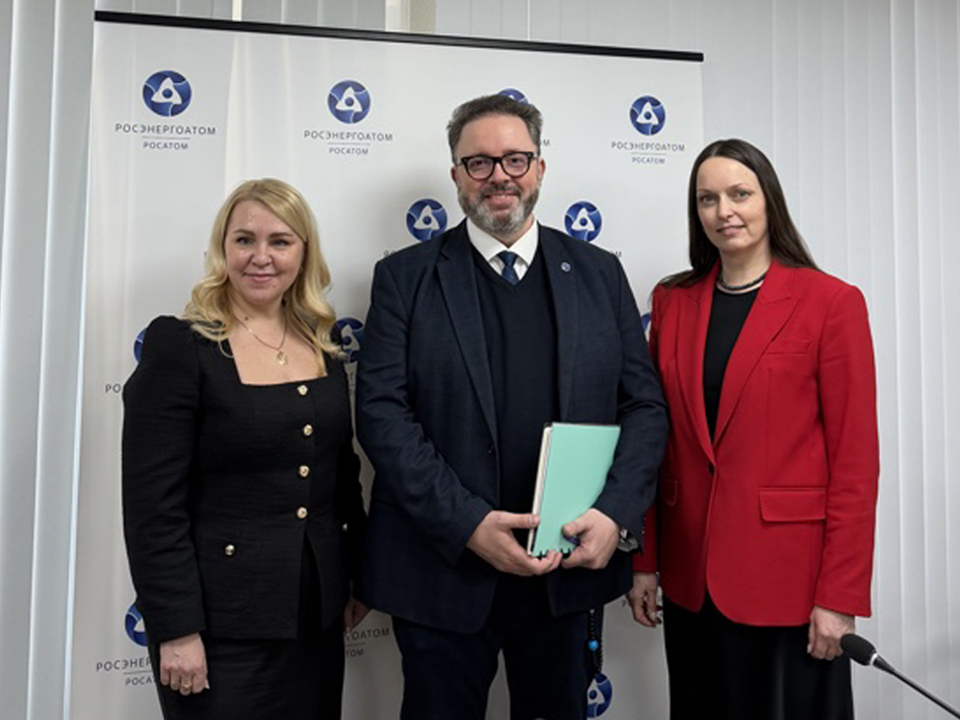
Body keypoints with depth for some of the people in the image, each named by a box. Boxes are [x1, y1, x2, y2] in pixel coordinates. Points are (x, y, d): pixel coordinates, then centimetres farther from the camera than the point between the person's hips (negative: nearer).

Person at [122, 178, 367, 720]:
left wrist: (358, 579, 11)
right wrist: (176, 630, -15)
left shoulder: (323, 347, 5)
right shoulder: (179, 345, -11)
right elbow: (152, 504, -14)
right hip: (223, 625, -5)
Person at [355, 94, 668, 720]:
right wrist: (467, 522, -18)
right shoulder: (405, 277, -1)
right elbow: (381, 409, -9)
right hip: (444, 568, -2)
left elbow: (644, 404, 4)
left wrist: (617, 514, -11)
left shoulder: (599, 273, 6)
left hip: (569, 567, 2)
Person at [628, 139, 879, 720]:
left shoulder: (831, 302, -7)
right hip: (691, 576, 4)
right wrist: (645, 561, 6)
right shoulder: (673, 301, 5)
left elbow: (855, 459, -8)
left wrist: (840, 596, -11)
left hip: (788, 573, -4)